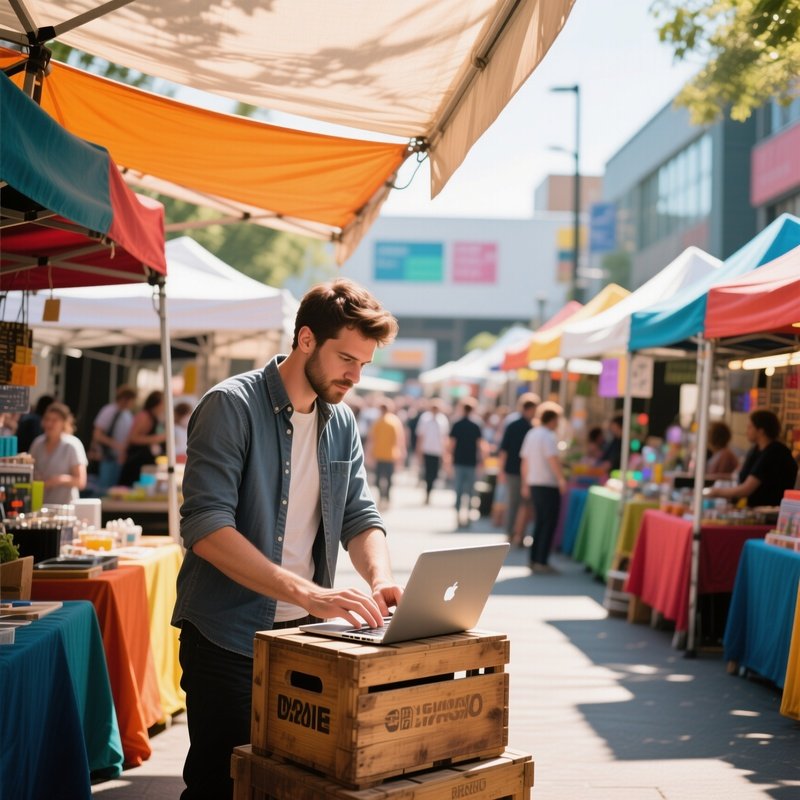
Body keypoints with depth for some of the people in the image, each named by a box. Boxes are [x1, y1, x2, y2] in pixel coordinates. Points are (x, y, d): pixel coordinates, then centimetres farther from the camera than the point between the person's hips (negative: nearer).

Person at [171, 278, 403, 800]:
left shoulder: (342, 422, 7)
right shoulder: (231, 406, -14)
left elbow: (360, 517, 8)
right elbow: (206, 528, -23)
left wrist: (381, 579, -14)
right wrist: (307, 592, -32)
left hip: (305, 634, 6)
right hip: (228, 639, -6)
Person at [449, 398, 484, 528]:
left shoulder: (456, 425, -2)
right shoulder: (476, 426, -1)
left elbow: (451, 443, -5)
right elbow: (480, 444, -2)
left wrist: (451, 457, 8)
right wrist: (479, 459, 8)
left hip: (458, 462, 0)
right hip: (472, 462, 0)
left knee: (458, 490, 5)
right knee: (469, 491, 7)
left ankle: (458, 516, 0)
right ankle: (467, 516, 6)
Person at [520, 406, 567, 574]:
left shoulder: (531, 434, 13)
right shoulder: (549, 437, -13)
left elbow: (525, 461, 17)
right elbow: (553, 459, -26)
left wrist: (525, 484, 23)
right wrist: (561, 479, -34)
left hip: (533, 484, 8)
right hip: (548, 485, -8)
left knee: (539, 522, 15)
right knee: (549, 523, -3)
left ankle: (533, 560, 16)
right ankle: (541, 562, -4)